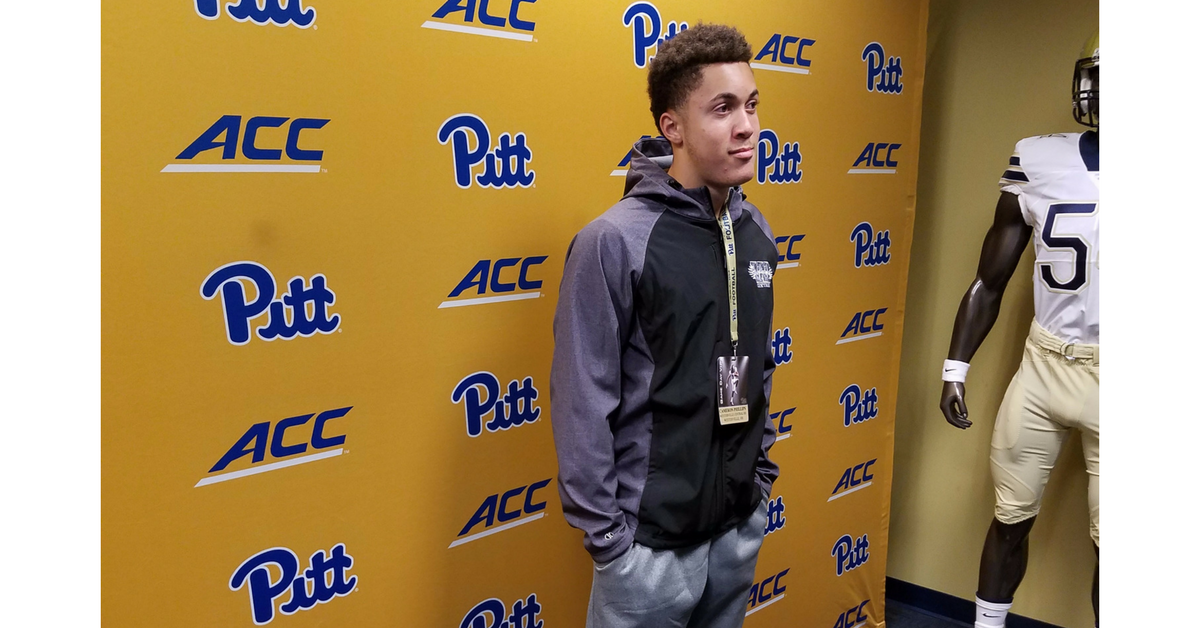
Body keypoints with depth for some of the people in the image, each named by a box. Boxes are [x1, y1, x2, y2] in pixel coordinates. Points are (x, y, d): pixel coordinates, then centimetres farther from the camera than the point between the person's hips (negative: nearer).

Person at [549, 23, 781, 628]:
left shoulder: (756, 232, 3)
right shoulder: (614, 241, -17)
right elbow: (582, 403, -15)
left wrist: (762, 472, 13)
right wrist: (604, 532, -13)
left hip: (741, 525, 6)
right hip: (652, 539, -6)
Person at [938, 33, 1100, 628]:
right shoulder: (1039, 162, -3)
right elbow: (989, 282, 6)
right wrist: (955, 368, 4)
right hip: (1044, 365, 2)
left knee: (1107, 542, 7)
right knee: (1012, 516, 15)